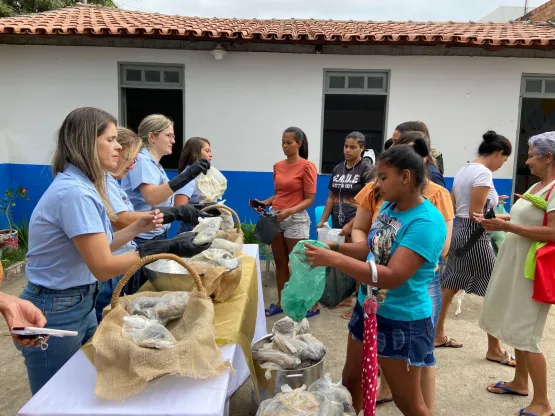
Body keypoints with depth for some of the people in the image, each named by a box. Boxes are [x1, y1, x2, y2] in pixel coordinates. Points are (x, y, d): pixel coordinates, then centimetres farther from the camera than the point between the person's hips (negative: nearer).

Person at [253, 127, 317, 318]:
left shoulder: (307, 166, -8)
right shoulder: (278, 166, 10)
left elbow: (309, 199, -11)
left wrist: (290, 211, -24)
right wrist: (264, 203, -1)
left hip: (296, 220, -6)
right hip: (276, 218, 6)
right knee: (280, 264, 13)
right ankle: (280, 303, 25)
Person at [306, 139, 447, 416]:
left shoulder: (426, 223, -25)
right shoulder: (389, 207, 1)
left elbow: (392, 277, -31)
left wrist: (335, 260, -32)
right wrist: (336, 246, -4)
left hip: (400, 322, -8)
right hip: (368, 310, 8)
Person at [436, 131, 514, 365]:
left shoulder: (464, 170, 12)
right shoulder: (484, 173, -16)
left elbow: (451, 207, 15)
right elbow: (476, 214, -19)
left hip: (458, 231, 10)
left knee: (449, 287, 15)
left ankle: (438, 335, 26)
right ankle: (494, 349, 14)